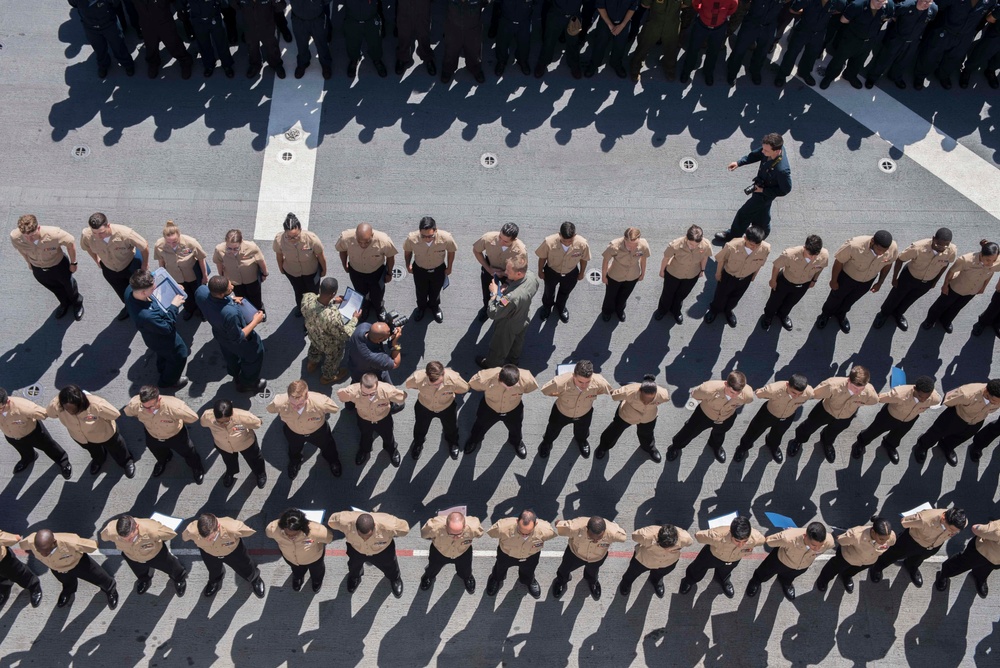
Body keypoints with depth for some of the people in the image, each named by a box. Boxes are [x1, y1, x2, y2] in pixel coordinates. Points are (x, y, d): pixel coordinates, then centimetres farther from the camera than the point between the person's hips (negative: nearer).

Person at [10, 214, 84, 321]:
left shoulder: (53, 234, -44)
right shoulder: (15, 237, -34)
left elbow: (70, 243, -23)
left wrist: (73, 263, -9)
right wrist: (29, 263, 8)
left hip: (59, 265, -2)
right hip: (38, 269, 2)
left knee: (69, 285, 27)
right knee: (54, 288, 31)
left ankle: (77, 303, 61)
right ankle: (65, 303, 64)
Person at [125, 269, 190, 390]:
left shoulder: (130, 290, -28)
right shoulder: (145, 316, -49)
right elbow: (167, 328, -32)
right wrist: (173, 306, -28)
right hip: (163, 340, -7)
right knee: (180, 355, 25)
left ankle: (163, 372, 68)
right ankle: (168, 382, 52)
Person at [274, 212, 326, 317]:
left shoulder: (311, 238, -42)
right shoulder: (279, 239, -37)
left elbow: (320, 255, -21)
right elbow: (279, 255, -13)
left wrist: (324, 270, -4)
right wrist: (281, 268, 6)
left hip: (311, 270, -2)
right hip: (291, 271, 2)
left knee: (313, 292, 25)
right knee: (298, 291, 31)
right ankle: (300, 306, 65)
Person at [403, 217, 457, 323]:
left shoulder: (446, 238, -37)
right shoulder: (412, 238, -37)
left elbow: (451, 251, -13)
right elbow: (407, 251, -12)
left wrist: (449, 267, -1)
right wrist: (408, 265, 1)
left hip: (438, 269, 0)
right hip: (419, 269, 0)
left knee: (436, 291, 28)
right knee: (421, 292, 27)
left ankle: (434, 307, 61)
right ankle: (421, 307, 60)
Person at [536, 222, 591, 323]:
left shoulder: (582, 244, -35)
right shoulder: (549, 242, -39)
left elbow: (584, 259, -12)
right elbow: (542, 257, -17)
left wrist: (582, 273, 4)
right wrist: (540, 271, -2)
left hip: (571, 274, 1)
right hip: (551, 272, -1)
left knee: (565, 292, 31)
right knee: (549, 291, 29)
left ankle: (560, 308, 64)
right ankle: (547, 306, 63)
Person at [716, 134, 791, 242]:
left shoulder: (782, 170, -44)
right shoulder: (772, 147, -24)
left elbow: (785, 189, -27)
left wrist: (763, 190, -22)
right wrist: (739, 163, -11)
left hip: (765, 195, -7)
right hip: (760, 186, 7)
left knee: (744, 213, 13)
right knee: (761, 212, 31)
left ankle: (733, 235, 40)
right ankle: (762, 231, 59)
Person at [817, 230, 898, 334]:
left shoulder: (892, 248, -31)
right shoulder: (854, 245, -43)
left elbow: (888, 264, -7)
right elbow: (839, 261, -24)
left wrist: (880, 282, 5)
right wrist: (834, 280, -10)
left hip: (867, 281, 3)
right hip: (847, 277, -3)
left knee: (851, 300, 29)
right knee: (836, 297, 25)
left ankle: (840, 315, 59)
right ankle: (826, 313, 55)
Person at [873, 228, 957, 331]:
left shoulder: (952, 251, -30)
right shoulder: (918, 247, -40)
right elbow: (900, 260, -21)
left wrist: (936, 281, 8)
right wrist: (894, 278, -10)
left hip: (928, 282, 3)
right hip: (909, 276, -3)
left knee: (910, 299, 29)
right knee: (895, 297, 23)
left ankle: (898, 314, 59)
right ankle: (884, 313, 53)